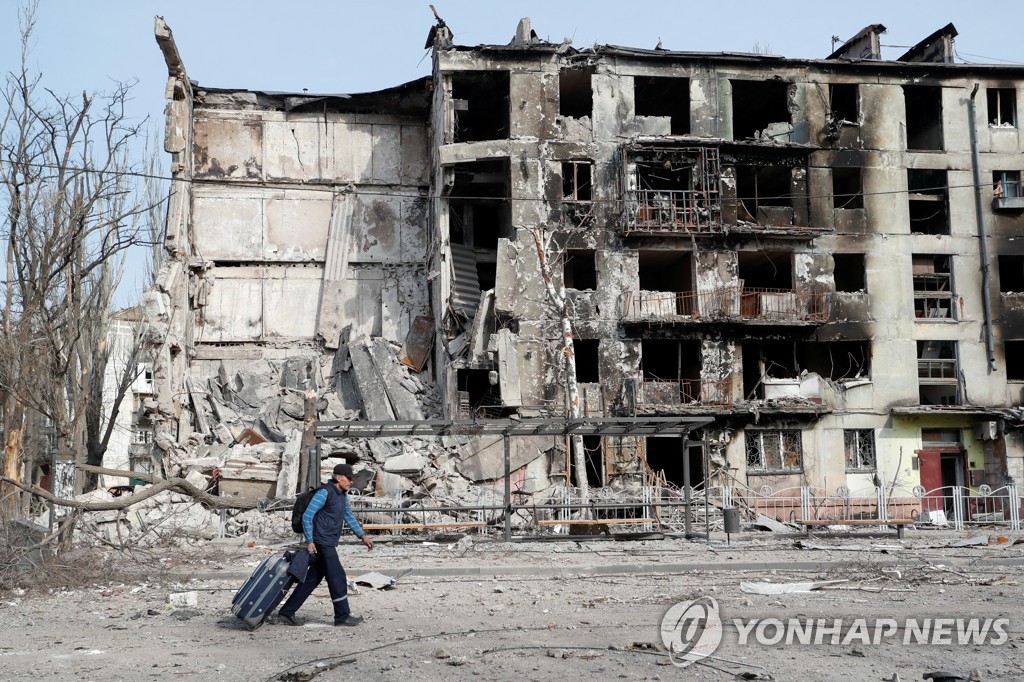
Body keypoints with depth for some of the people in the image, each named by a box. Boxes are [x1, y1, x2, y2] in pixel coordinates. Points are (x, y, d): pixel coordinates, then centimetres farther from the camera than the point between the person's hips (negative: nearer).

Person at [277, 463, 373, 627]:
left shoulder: (342, 495, 15)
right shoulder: (324, 492, -14)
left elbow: (349, 516, 25)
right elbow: (307, 516, -15)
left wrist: (362, 536, 21)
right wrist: (310, 541, -19)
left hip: (330, 544, 9)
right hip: (322, 543, -9)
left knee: (312, 579, 10)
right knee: (337, 577, -5)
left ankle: (287, 612, 14)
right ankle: (342, 616, 4)